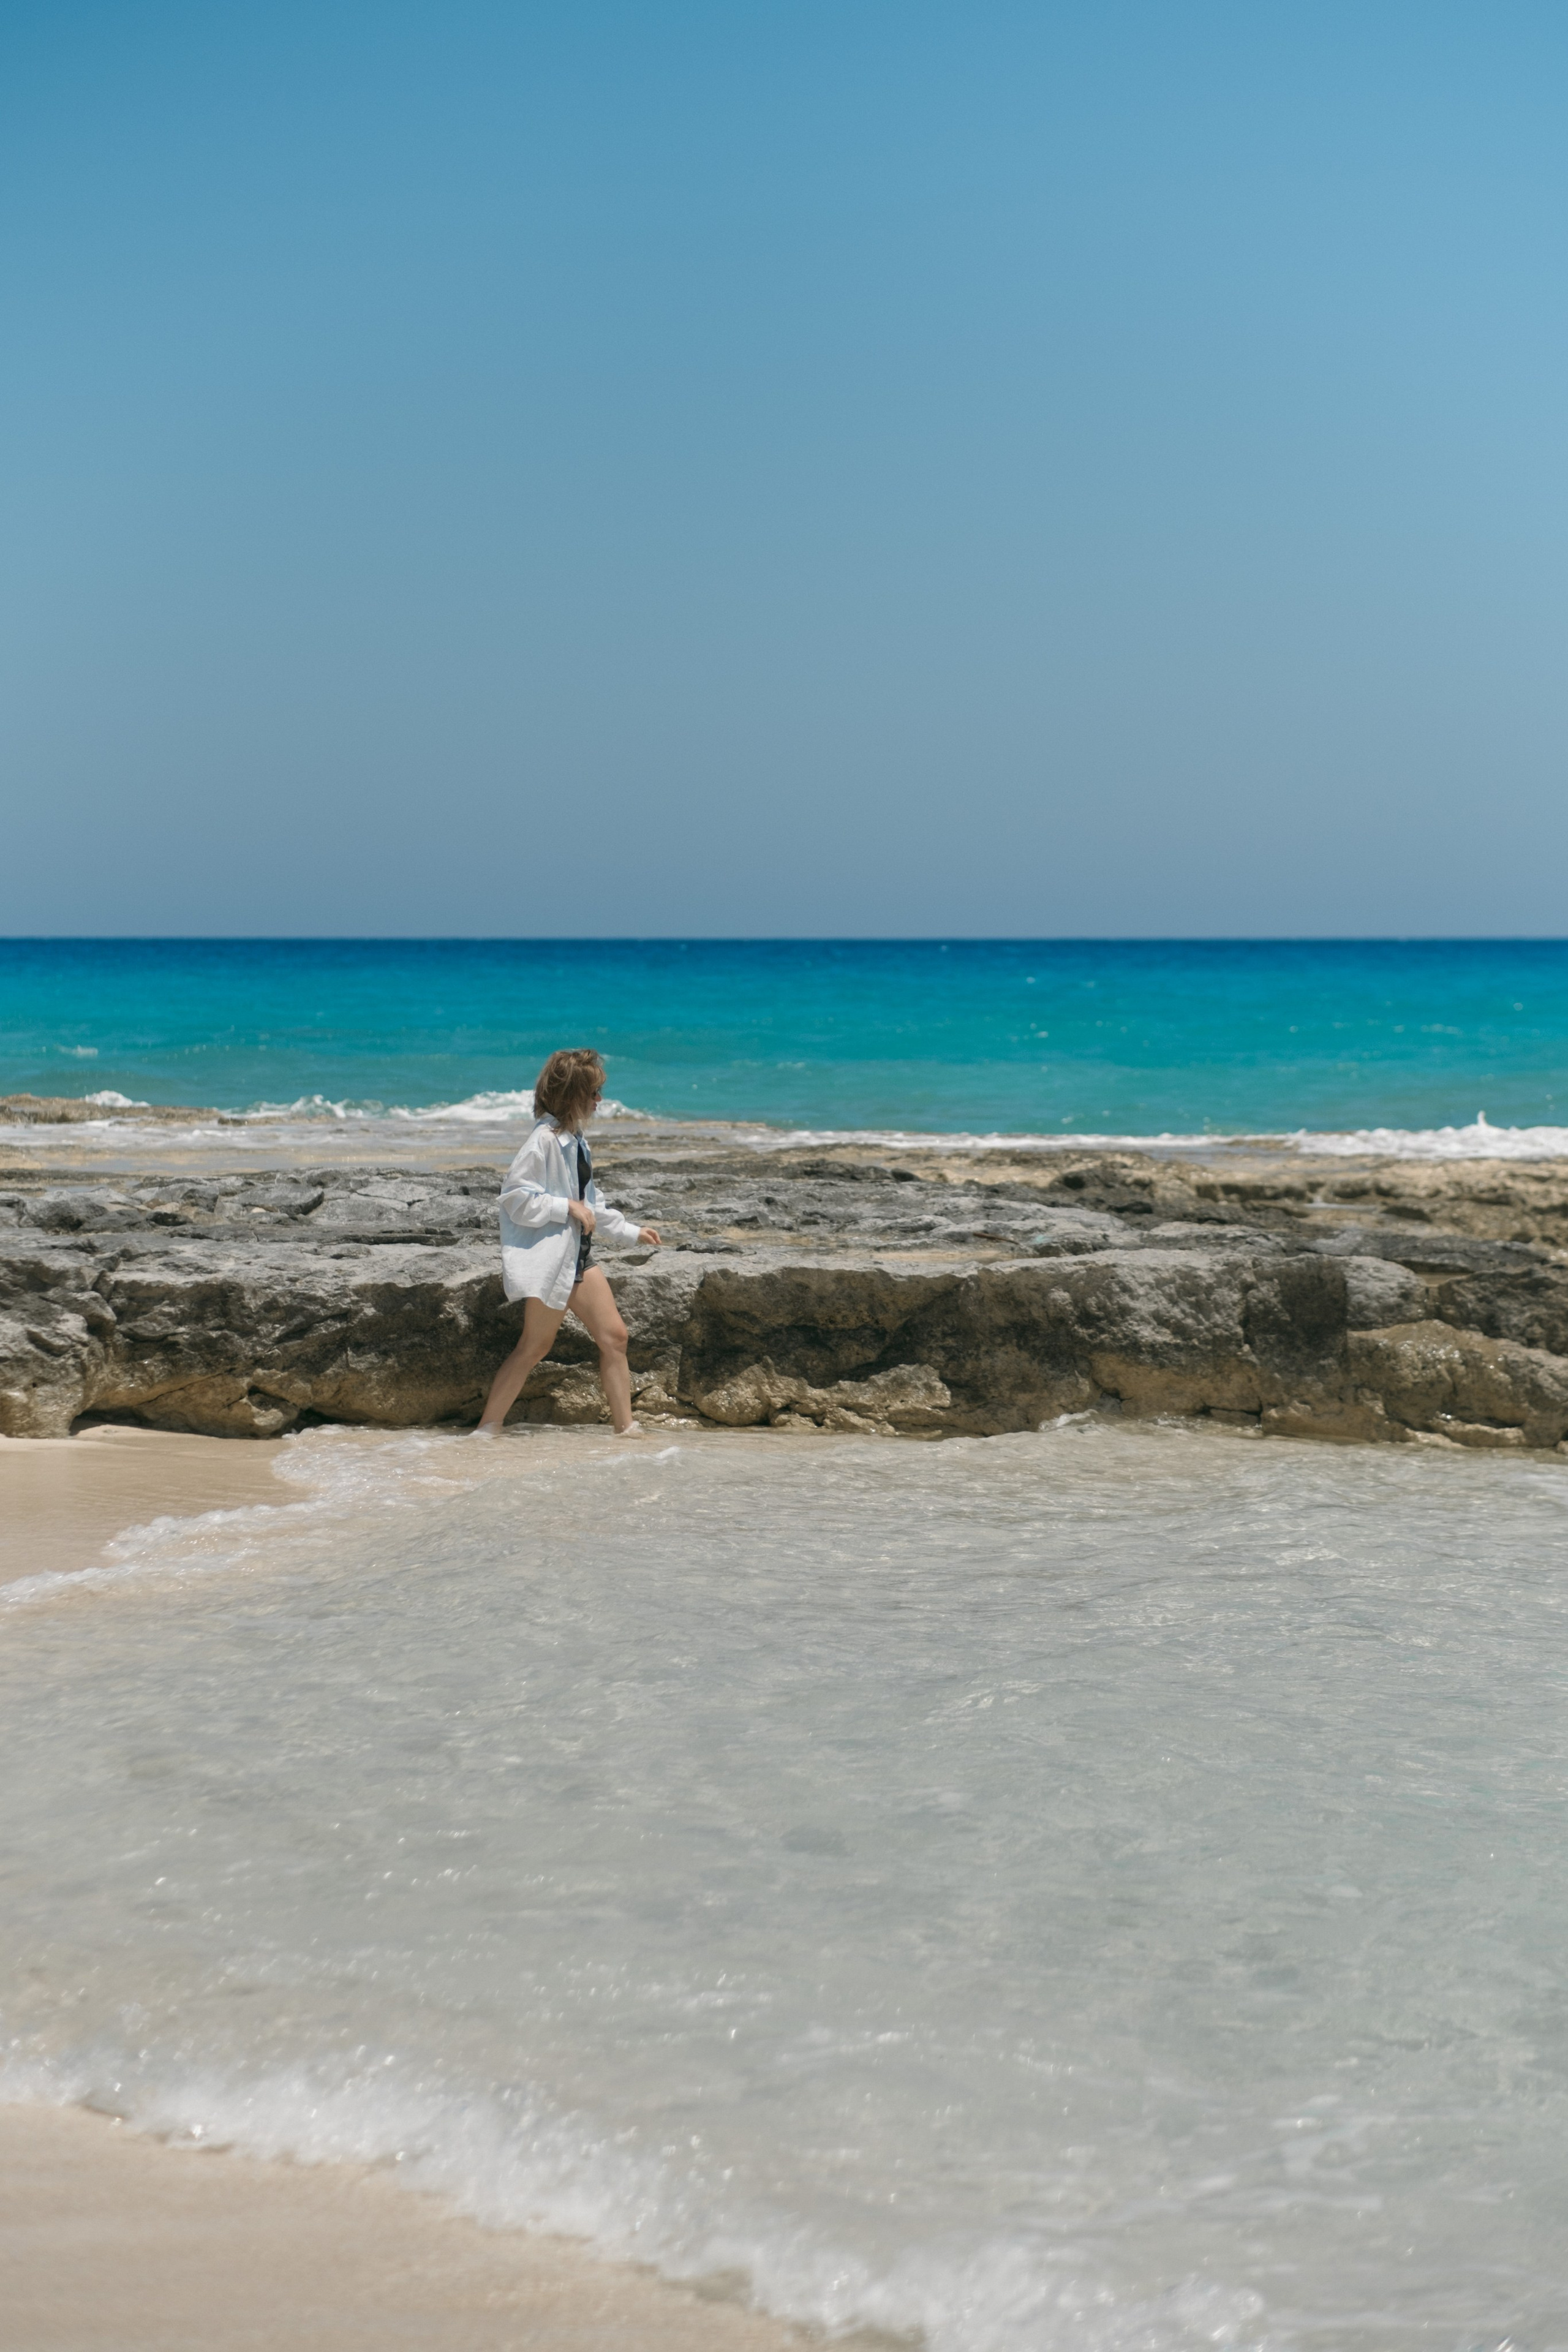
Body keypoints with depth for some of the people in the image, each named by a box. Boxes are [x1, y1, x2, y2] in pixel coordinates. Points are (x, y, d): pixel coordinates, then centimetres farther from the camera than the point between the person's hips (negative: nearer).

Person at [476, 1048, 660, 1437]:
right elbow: (515, 1197, -21)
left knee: (613, 1336, 4)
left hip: (578, 1253, 9)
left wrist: (630, 1231, 23)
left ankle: (626, 1426, 9)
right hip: (548, 1256, -9)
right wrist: (568, 1207, -19)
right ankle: (488, 1426, 5)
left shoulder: (574, 1139, 14)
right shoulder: (545, 1139, -17)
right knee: (536, 1346, -3)